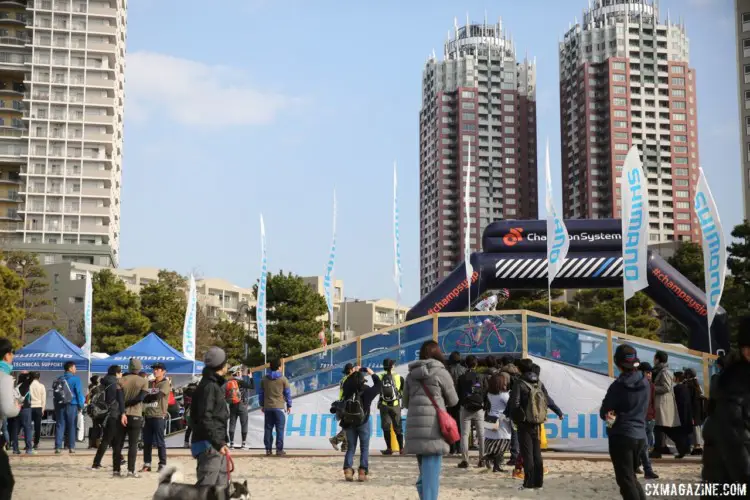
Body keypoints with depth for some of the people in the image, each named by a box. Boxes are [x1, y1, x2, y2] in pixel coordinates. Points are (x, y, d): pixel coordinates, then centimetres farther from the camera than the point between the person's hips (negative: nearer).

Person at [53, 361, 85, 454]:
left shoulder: (59, 379, 10)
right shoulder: (75, 379, -6)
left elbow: (55, 393, 11)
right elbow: (79, 393, -10)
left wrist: (56, 407, 15)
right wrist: (81, 406, -3)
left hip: (60, 405, 4)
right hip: (72, 405, -4)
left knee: (60, 426, 4)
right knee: (72, 426, 3)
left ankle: (58, 447, 0)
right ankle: (71, 447, 3)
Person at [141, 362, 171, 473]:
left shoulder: (165, 383, -2)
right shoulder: (150, 383, 18)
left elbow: (158, 395, -17)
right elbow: (144, 396, 11)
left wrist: (146, 397, -18)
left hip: (159, 416, -6)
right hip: (148, 416, 6)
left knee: (160, 442, -3)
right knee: (147, 442, 7)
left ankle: (162, 465, 3)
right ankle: (147, 465, 14)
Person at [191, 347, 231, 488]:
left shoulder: (216, 385, 19)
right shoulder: (209, 386, -13)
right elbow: (205, 419, -21)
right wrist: (218, 443, -26)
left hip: (217, 445, 10)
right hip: (209, 446, -10)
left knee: (222, 487, 13)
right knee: (207, 487, -13)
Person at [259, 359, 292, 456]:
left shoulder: (264, 379, 6)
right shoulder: (283, 379, -3)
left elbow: (261, 393, 10)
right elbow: (288, 393, -1)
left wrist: (262, 405, 19)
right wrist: (289, 405, 8)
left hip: (267, 407, 3)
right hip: (279, 407, -3)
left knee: (268, 429, 7)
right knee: (280, 429, -1)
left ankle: (268, 449, 6)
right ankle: (279, 449, -5)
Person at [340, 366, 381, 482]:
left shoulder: (348, 390, -6)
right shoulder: (367, 391, -11)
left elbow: (347, 382, 17)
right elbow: (378, 384, 4)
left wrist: (354, 373, 24)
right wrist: (372, 374, 14)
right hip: (363, 422, -2)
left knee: (351, 447, 11)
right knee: (364, 448, 6)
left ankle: (347, 469, -4)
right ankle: (362, 472, -3)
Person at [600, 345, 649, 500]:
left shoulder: (618, 386, -13)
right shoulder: (645, 383, 4)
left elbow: (603, 413, -7)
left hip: (621, 437, -6)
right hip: (640, 436, 6)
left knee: (626, 480, -1)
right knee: (631, 477, 21)